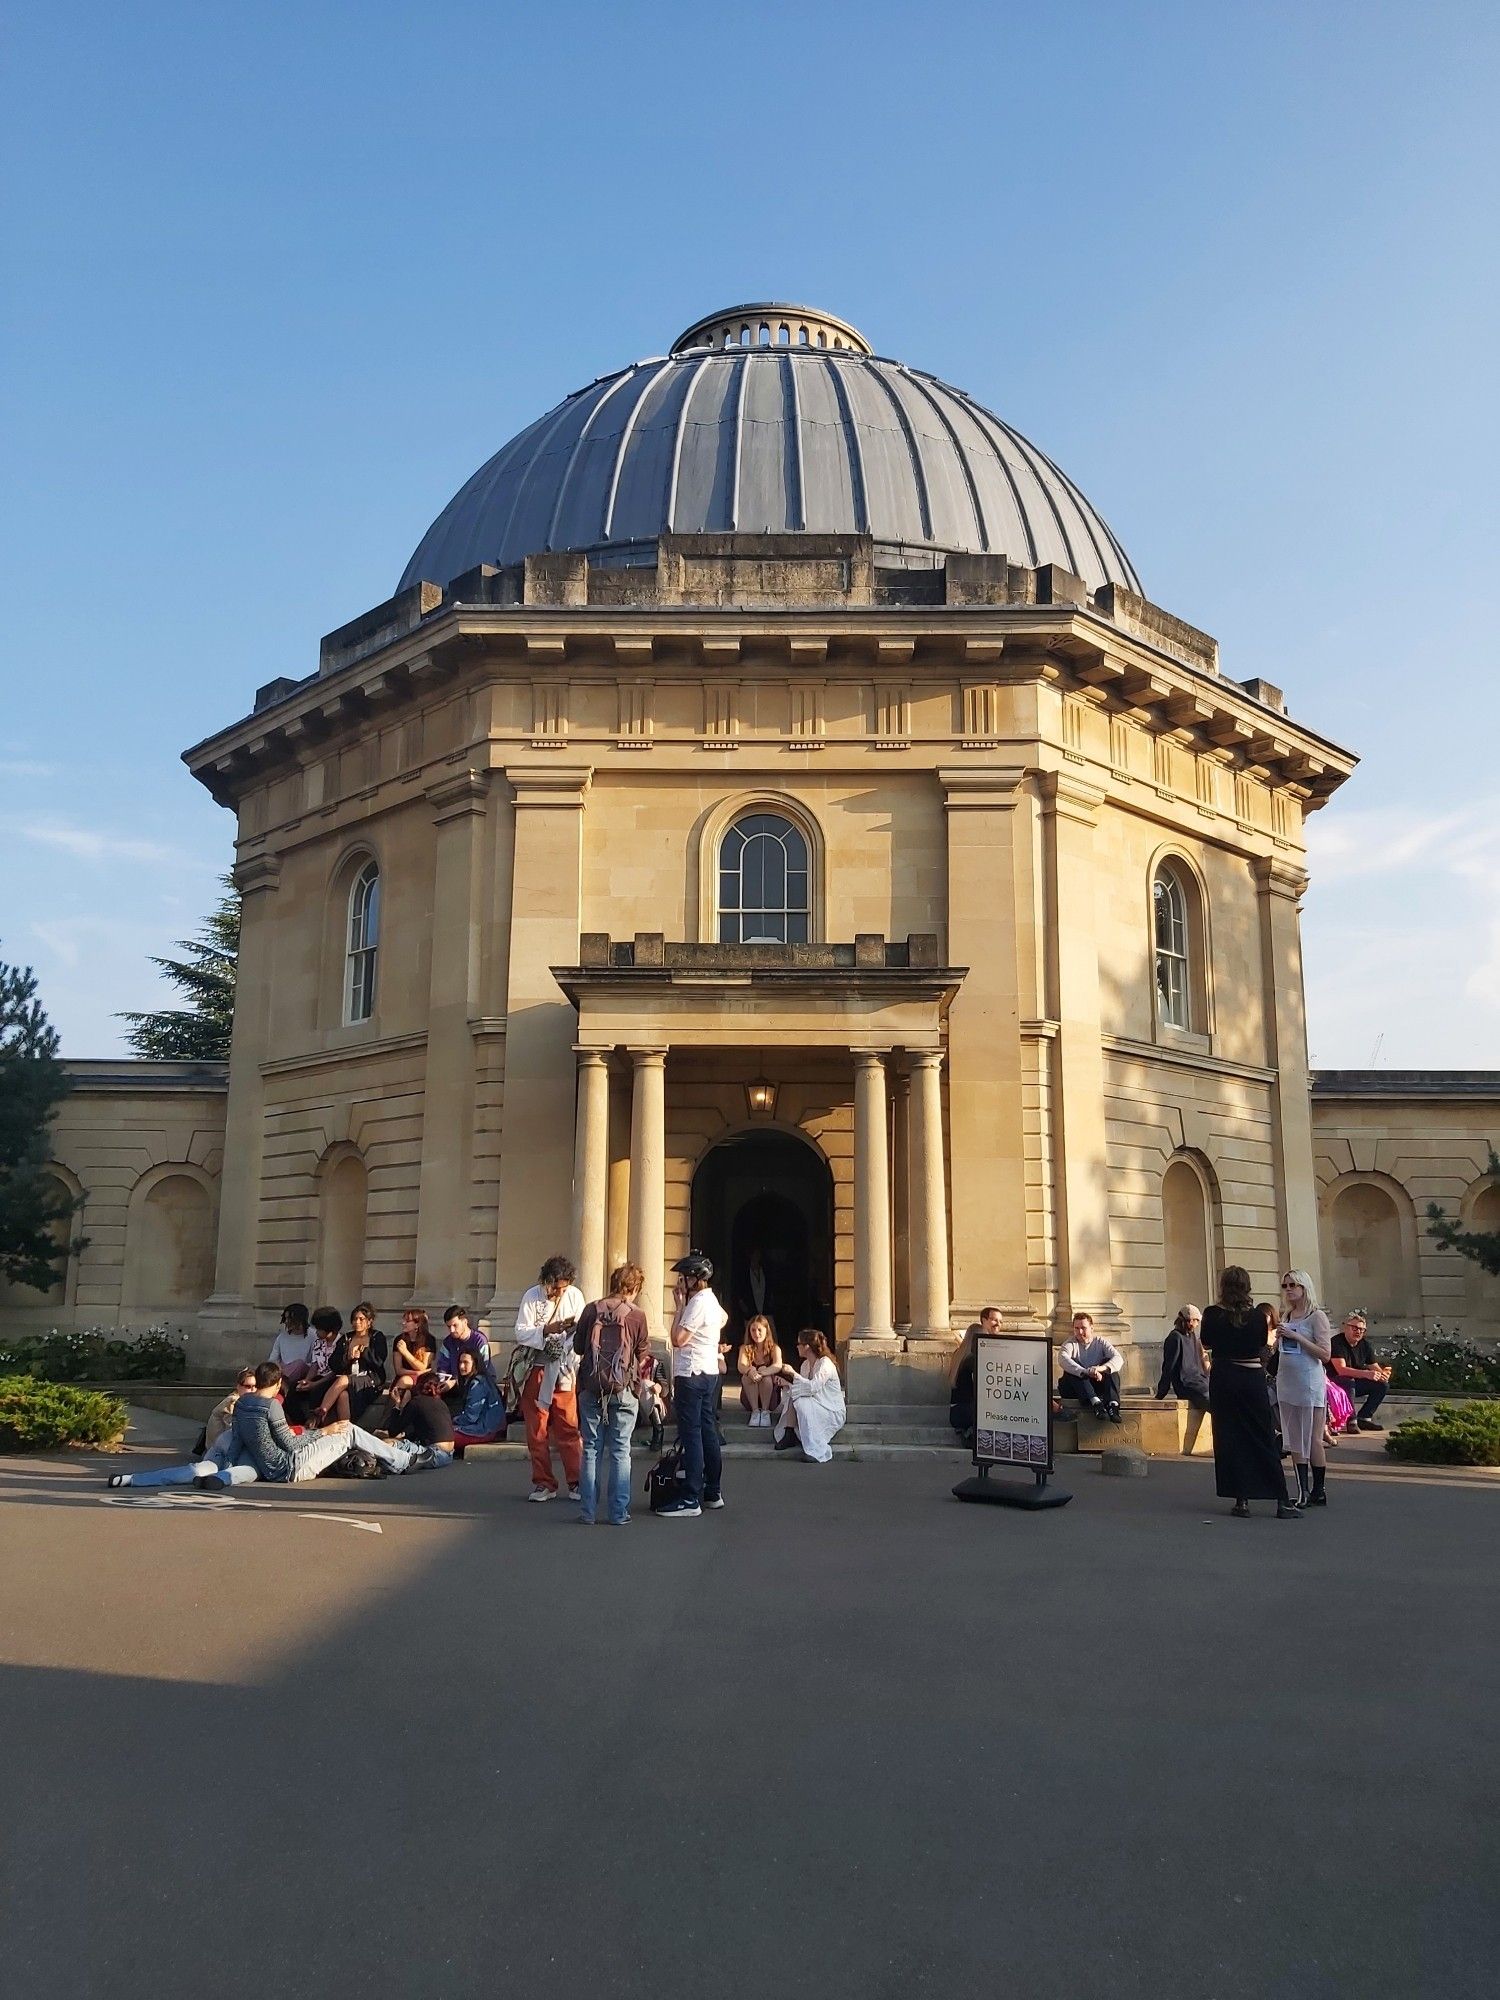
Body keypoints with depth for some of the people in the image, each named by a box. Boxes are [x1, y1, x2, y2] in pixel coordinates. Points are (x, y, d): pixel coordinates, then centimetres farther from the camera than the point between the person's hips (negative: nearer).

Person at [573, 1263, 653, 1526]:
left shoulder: (591, 1309, 0)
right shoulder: (636, 1315, -6)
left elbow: (578, 1347, 9)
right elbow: (643, 1356, 1)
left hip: (591, 1389, 2)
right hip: (623, 1390, -2)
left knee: (591, 1450, 9)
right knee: (620, 1452, 5)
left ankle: (588, 1512, 10)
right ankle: (618, 1512, 7)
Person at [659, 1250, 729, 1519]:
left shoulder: (698, 1302, -16)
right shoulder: (711, 1299, 15)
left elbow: (678, 1339, -20)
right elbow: (724, 1318, 39)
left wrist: (678, 1306, -13)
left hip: (692, 1374, -10)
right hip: (709, 1372, 10)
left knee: (691, 1434, -9)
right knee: (707, 1431, 14)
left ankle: (690, 1499, -10)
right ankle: (713, 1492, 21)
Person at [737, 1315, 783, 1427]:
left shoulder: (774, 1349, -1)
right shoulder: (745, 1348, 2)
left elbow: (778, 1366, -22)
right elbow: (741, 1366, -18)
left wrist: (761, 1373, -40)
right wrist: (750, 1371, -42)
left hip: (770, 1398, -1)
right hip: (749, 1399, 1)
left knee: (763, 1370, -29)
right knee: (748, 1373, -27)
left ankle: (765, 1412, -25)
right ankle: (755, 1411, -26)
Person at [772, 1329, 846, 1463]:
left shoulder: (825, 1364, -17)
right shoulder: (805, 1364, 7)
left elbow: (813, 1387, -29)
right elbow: (804, 1389, 10)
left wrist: (794, 1374, -21)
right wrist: (786, 1384, -3)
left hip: (833, 1412, -7)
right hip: (815, 1408, 7)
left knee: (802, 1403, -30)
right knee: (792, 1397, -13)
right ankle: (790, 1433, -15)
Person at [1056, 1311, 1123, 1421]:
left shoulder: (1100, 1342, 6)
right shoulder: (1070, 1343, 0)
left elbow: (1118, 1359, -13)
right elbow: (1062, 1359, -24)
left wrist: (1101, 1368, -35)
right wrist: (1086, 1372, -40)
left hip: (1097, 1385, 2)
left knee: (1110, 1368, -19)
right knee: (1072, 1367, -28)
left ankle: (1113, 1404, -39)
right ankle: (1095, 1403, -46)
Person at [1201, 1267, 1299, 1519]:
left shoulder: (1213, 1315, -9)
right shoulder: (1257, 1316, -7)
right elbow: (1263, 1343, 10)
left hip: (1223, 1380, -1)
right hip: (1253, 1378, 1)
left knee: (1230, 1441, 6)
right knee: (1264, 1439, 7)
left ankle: (1241, 1500, 5)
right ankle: (1282, 1501, 6)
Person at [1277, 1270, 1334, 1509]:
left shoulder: (1316, 1316, -6)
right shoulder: (1286, 1316, 12)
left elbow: (1325, 1354, -14)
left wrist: (1296, 1337, -17)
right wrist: (1280, 1338, 6)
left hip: (1309, 1383, -7)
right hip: (1287, 1382, 7)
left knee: (1313, 1440, -2)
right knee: (1294, 1441, 7)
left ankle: (1319, 1491, 5)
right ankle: (1303, 1492, 11)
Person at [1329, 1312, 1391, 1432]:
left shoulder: (1365, 1344, 4)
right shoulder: (1336, 1342, -19)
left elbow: (1375, 1367, 3)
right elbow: (1341, 1370, -30)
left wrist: (1383, 1374, -22)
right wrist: (1366, 1374, -40)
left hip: (1356, 1383, 7)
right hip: (1336, 1383, -7)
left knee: (1383, 1384, -7)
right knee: (1348, 1382, -38)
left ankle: (1363, 1417, -2)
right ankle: (1351, 1421, -25)